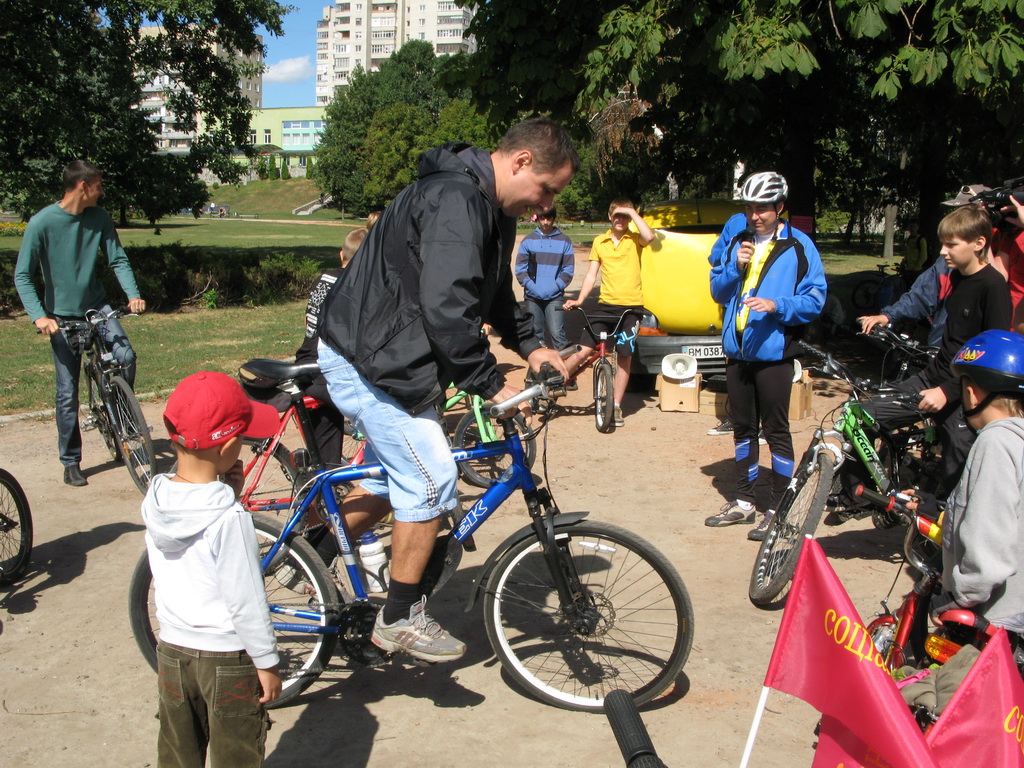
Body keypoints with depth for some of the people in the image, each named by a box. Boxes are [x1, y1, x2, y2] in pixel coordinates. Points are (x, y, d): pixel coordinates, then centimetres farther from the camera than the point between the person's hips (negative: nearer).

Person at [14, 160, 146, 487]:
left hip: (97, 306, 3)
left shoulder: (100, 218, -3)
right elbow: (22, 276, -14)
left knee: (125, 356, -22)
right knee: (68, 392, 0)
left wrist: (133, 294, -16)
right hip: (62, 316, -3)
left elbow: (118, 259, 1)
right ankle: (70, 463, 15)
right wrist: (39, 316, -26)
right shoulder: (42, 223, -15)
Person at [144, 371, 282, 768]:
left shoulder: (155, 501, -8)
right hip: (228, 659, -5)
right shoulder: (229, 517, -26)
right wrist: (267, 663, -10)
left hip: (172, 652, 5)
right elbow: (246, 600, -21)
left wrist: (227, 494, -6)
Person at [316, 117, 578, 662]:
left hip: (395, 357, 11)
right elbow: (447, 309, -33)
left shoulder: (490, 208, 10)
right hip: (367, 361, -11)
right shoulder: (454, 201, -25)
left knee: (398, 477, 19)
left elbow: (495, 293, 21)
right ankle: (400, 619, 4)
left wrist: (531, 346, 7)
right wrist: (491, 385, -27)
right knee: (431, 479, -11)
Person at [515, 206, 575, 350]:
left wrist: (555, 287, -9)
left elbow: (568, 270, 3)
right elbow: (520, 269, 4)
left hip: (554, 297, -2)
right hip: (533, 297, 2)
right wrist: (532, 287, -8)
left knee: (557, 333, -13)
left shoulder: (564, 241, 5)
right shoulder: (528, 240, 6)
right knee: (535, 334, 6)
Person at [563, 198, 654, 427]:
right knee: (583, 351, -6)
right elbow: (592, 274, 8)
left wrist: (632, 212, -14)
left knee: (625, 357, 3)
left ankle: (616, 406, 14)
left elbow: (649, 236, -22)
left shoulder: (634, 239, 2)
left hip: (631, 307, -1)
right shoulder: (599, 242, 10)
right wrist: (579, 299, -4)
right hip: (605, 304, 1)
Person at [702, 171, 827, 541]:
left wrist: (777, 306, -23)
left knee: (776, 430, -1)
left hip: (773, 351, -5)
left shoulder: (799, 247, -6)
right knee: (743, 427, 15)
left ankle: (778, 510, 9)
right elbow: (717, 291, 12)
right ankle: (743, 502, 27)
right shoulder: (734, 239, 8)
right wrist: (735, 268, -7)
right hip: (737, 350, 5)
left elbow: (815, 299, -8)